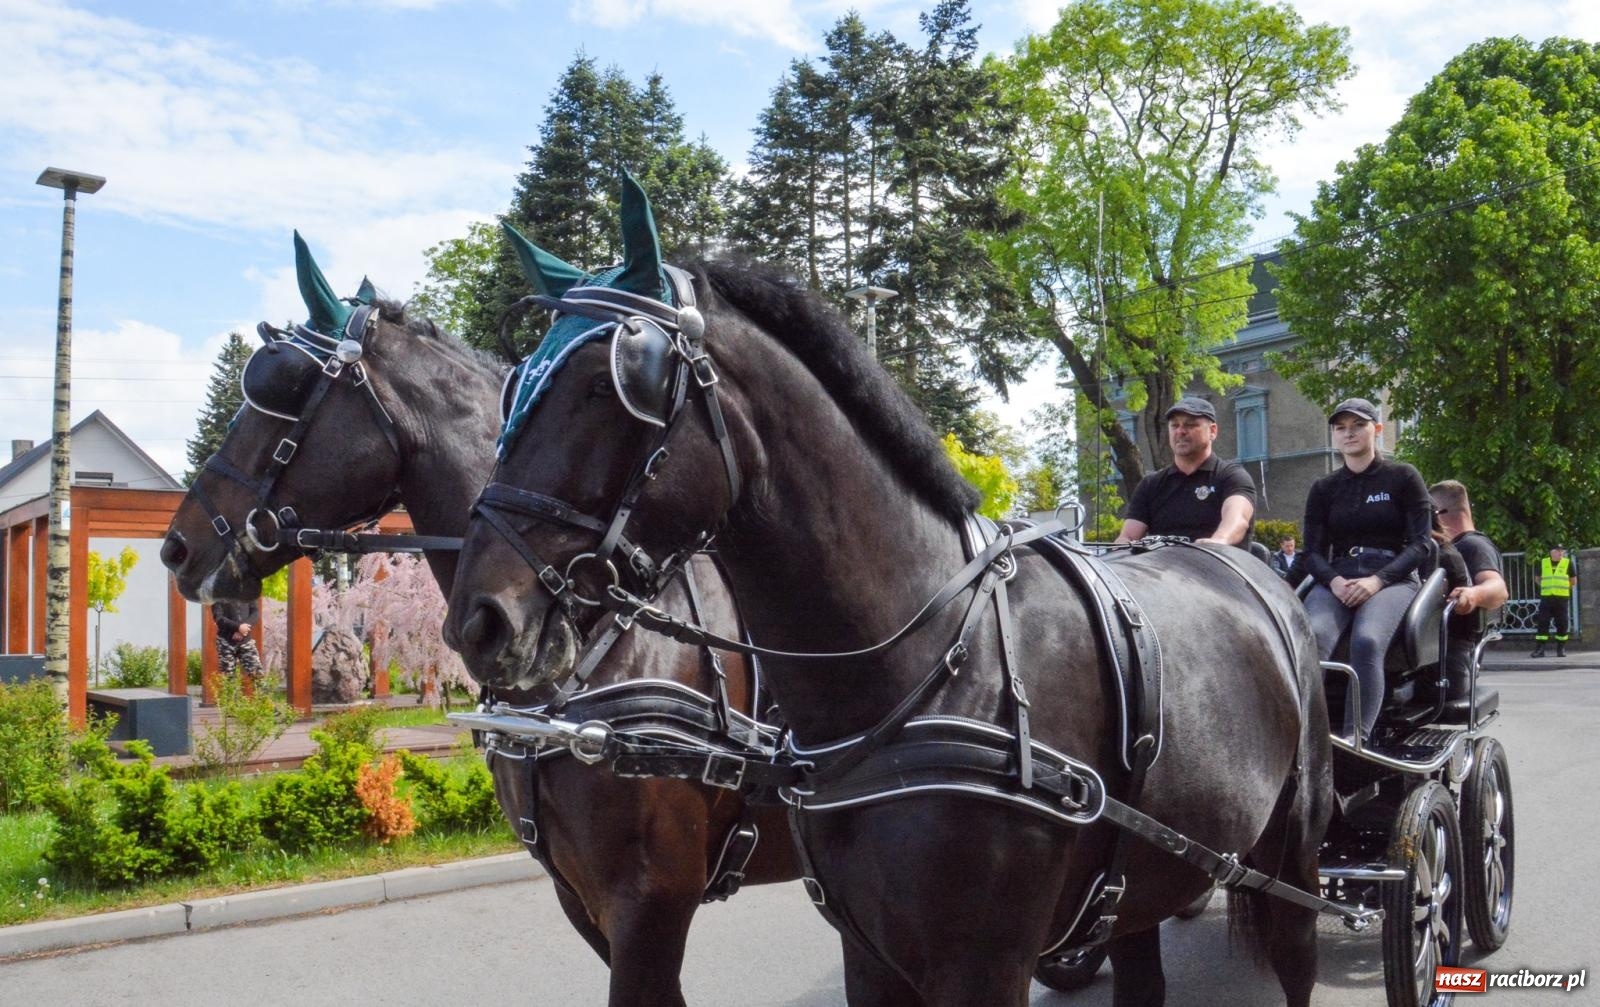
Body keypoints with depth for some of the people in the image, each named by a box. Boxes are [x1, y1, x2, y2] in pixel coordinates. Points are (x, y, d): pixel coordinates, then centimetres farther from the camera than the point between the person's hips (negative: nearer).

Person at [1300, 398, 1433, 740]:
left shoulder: (1402, 477, 10)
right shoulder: (1324, 488, 18)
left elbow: (1422, 544, 2)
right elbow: (1311, 551, 10)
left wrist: (1377, 580, -14)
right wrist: (1334, 581, -13)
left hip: (1394, 579, -2)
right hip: (1337, 580, 2)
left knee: (1367, 641, -36)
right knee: (1311, 638, -33)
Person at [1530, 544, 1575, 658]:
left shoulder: (1567, 563, 3)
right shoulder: (1543, 563, 7)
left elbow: (1574, 580, 11)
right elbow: (1538, 578, 20)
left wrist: (1564, 588, 11)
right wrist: (1547, 587, 11)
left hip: (1562, 598, -1)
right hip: (1546, 598, 1)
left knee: (1561, 624, 2)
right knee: (1542, 623, -4)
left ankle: (1561, 649, 12)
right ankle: (1539, 649, -3)